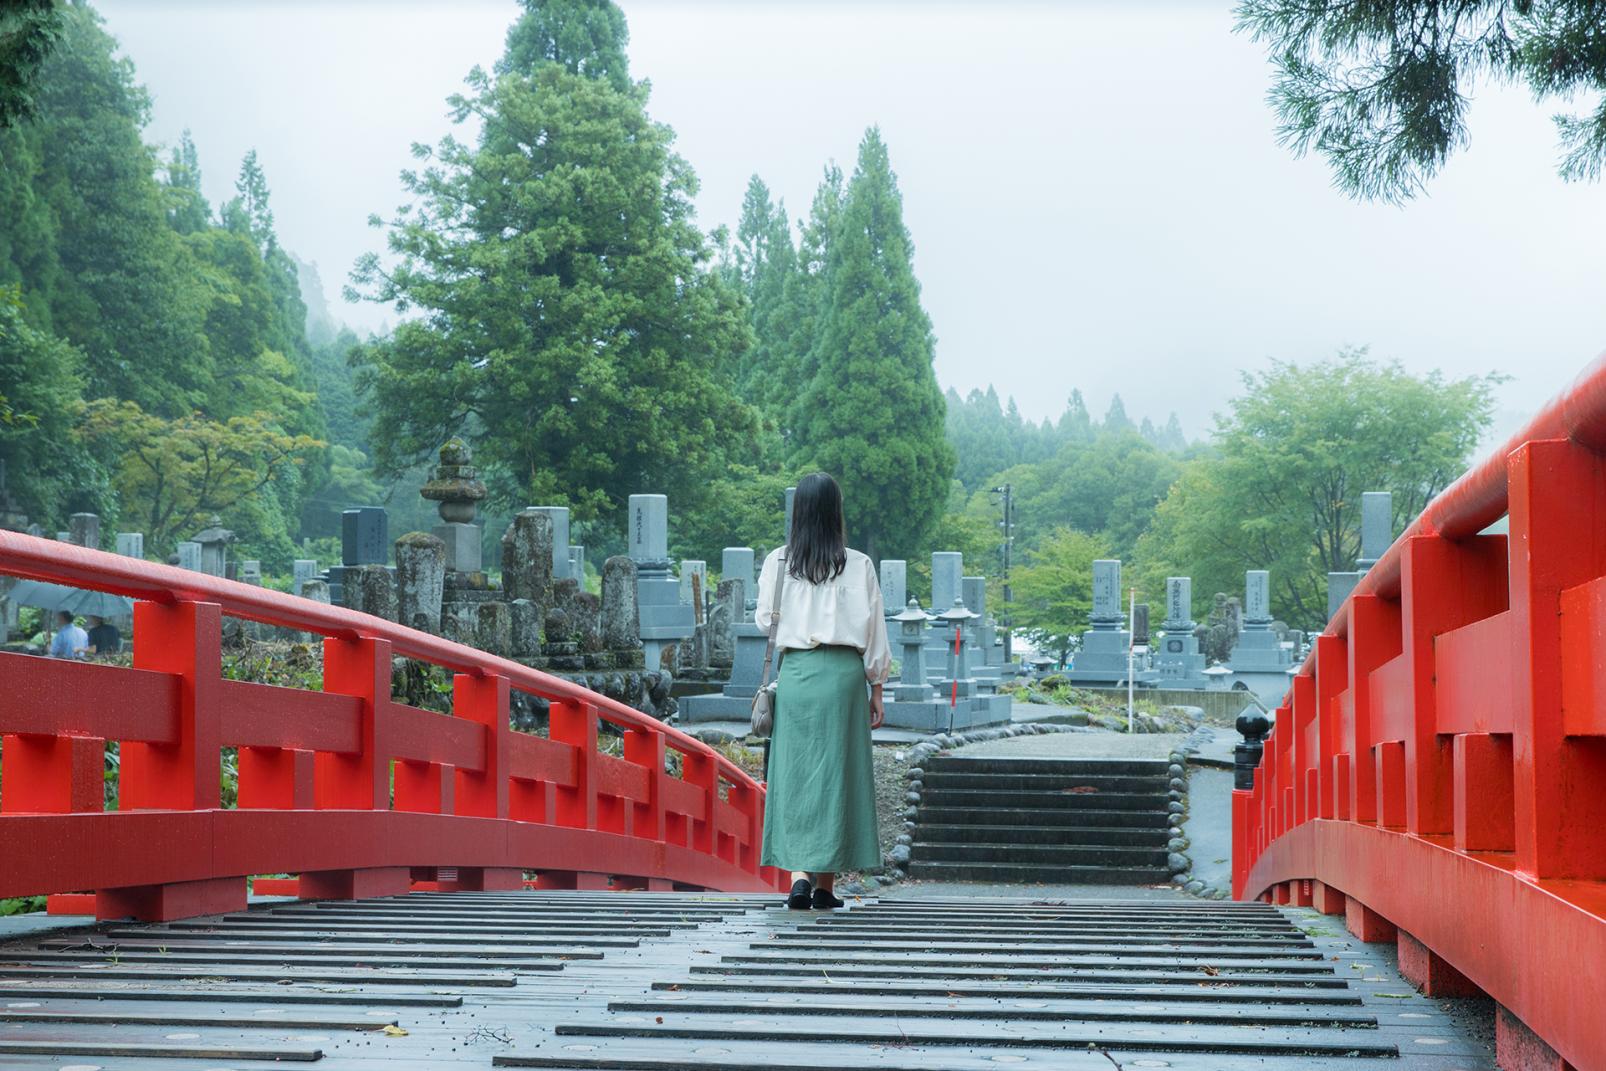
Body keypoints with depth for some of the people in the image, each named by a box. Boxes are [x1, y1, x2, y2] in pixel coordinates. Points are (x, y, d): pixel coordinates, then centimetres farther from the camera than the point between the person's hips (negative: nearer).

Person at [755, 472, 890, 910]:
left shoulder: (777, 562, 0)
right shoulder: (857, 565, -1)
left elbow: (765, 620, 9)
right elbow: (873, 631, 1)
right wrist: (876, 689, 9)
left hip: (795, 672, 1)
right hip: (844, 672, 0)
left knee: (794, 773, 6)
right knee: (837, 773, 6)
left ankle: (799, 875, -6)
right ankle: (826, 884, 11)